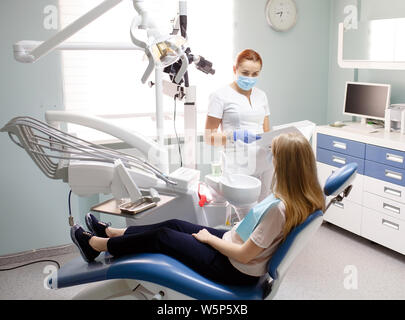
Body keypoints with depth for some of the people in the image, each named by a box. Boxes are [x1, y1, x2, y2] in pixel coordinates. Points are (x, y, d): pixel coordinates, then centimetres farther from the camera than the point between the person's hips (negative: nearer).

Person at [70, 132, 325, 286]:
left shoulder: (279, 209, -35)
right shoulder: (310, 199, -11)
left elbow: (243, 254, -27)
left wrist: (209, 238, -13)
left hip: (235, 270, -8)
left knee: (162, 236, 6)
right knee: (175, 224, 16)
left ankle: (95, 244, 28)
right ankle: (110, 232, 37)